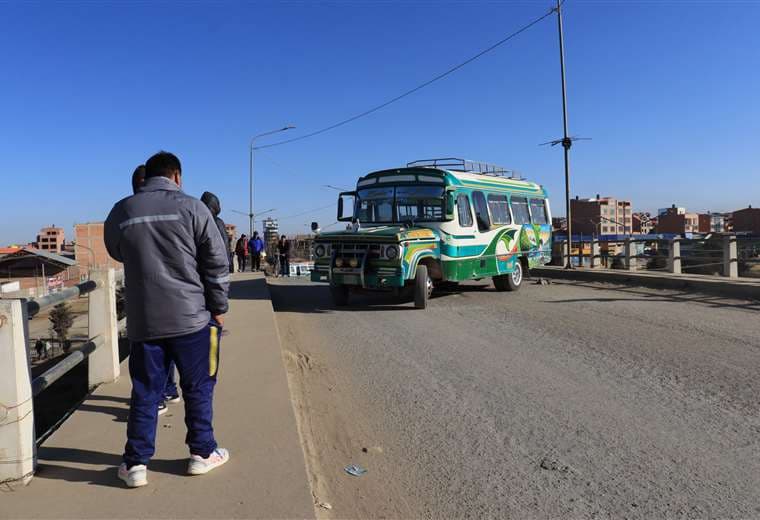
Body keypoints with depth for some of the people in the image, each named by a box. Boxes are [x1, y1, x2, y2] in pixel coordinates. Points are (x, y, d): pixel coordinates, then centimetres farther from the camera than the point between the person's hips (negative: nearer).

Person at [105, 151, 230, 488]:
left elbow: (117, 254, 23)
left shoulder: (120, 212, 6)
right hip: (191, 317, -3)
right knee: (198, 388, 10)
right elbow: (216, 263, -4)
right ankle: (202, 453, 21)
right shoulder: (191, 208, -4)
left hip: (143, 320, 3)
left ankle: (136, 463, 17)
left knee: (145, 391, 12)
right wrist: (218, 308, 4)